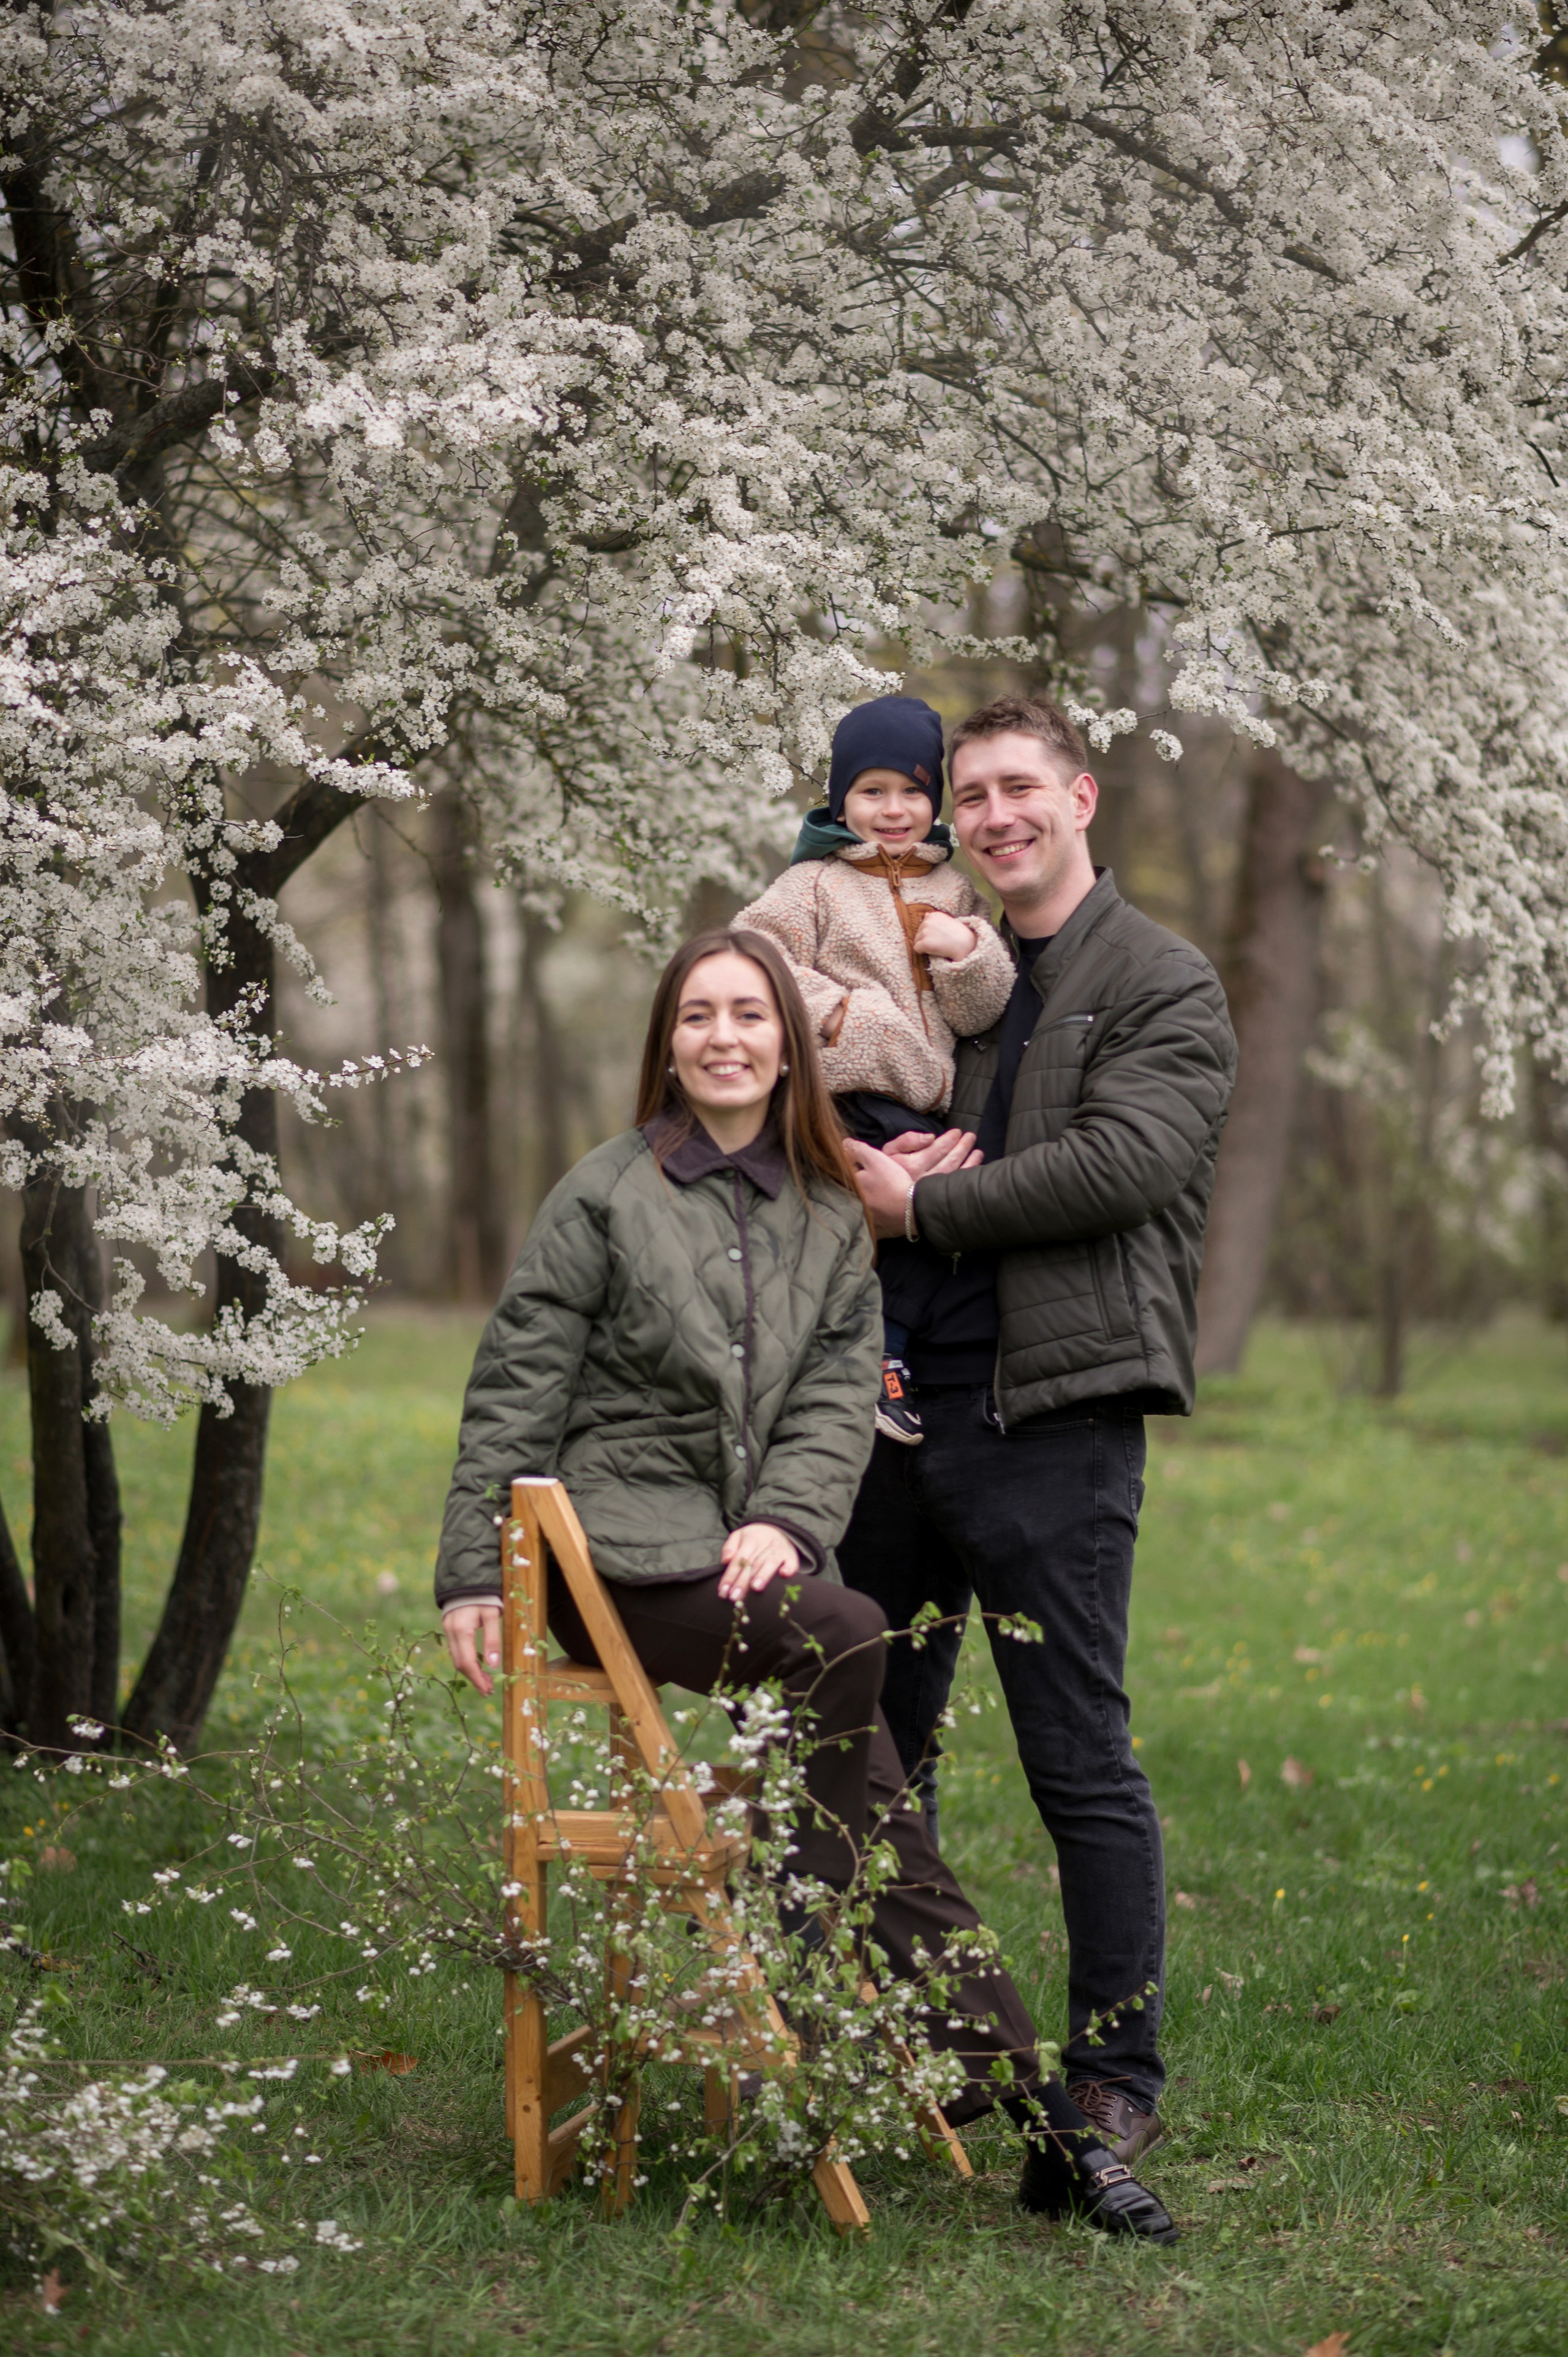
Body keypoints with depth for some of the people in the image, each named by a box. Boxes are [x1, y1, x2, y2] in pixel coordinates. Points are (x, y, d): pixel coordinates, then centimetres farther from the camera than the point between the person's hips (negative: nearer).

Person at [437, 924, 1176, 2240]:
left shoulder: (832, 1216, 16)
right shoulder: (605, 1197, 4)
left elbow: (840, 1395, 7)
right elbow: (515, 1393, 3)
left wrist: (787, 1521, -12)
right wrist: (473, 1575, -3)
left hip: (752, 1554, 4)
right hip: (616, 1553, -4)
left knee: (893, 1843, -17)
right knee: (846, 1638, -32)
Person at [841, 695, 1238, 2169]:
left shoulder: (1165, 986, 0)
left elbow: (1122, 1160, -15)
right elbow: (850, 1123, 23)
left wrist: (928, 1205, -12)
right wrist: (873, 1166, -1)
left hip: (1048, 1413, -7)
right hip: (897, 1394, 7)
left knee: (1081, 1764, -4)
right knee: (872, 1744, 12)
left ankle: (1118, 2078, 6)